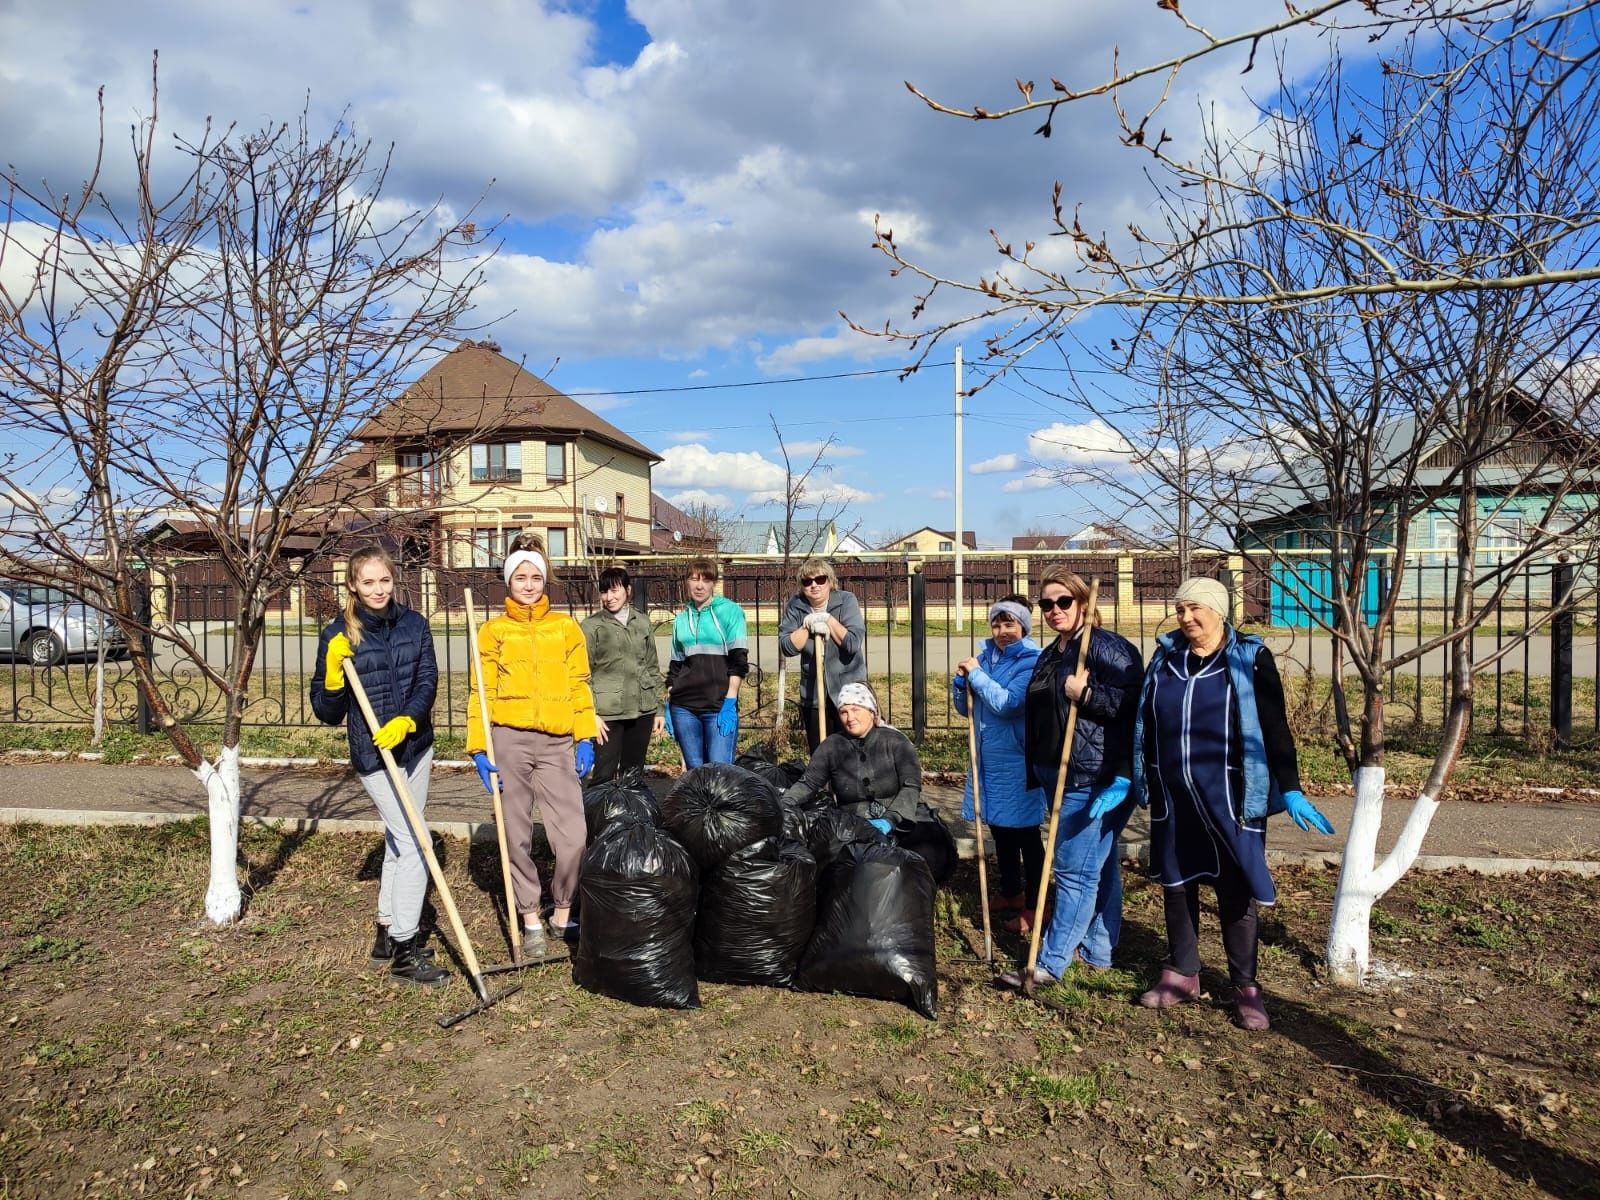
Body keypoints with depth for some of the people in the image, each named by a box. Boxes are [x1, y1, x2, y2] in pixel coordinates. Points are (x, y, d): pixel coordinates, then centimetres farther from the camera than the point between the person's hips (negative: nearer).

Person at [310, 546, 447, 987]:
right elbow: (327, 712, -6)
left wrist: (406, 721, -22)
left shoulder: (414, 624, 1)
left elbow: (427, 680, -7)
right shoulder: (338, 634, -9)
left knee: (399, 842, 16)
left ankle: (388, 933, 33)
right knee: (415, 844, -9)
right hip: (372, 751, -5)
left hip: (415, 743, 5)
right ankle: (405, 951, 2)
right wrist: (333, 676, -23)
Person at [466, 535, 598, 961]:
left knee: (574, 836, -6)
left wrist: (585, 738, 3)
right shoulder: (493, 631, 6)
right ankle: (531, 922, 21)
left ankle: (562, 914, 16)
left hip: (557, 743, 1)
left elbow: (579, 686, 9)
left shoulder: (566, 627, 10)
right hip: (509, 741, 0)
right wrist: (479, 747, -5)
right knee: (517, 837, 6)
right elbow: (481, 692, 2)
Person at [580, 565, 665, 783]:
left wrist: (658, 709, 12)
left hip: (642, 710, 4)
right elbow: (584, 675, -3)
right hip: (608, 713, -4)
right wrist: (591, 714, -11)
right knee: (604, 775, -6)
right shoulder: (592, 625, 0)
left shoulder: (642, 622, 12)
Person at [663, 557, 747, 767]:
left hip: (720, 706, -4)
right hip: (683, 706, 4)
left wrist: (730, 702, -11)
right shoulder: (681, 618, 15)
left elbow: (739, 660, -4)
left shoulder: (729, 611, 2)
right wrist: (668, 704, 13)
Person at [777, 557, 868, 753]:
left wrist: (829, 620, -18)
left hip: (848, 690, -3)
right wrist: (807, 625, -18)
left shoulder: (846, 601, -7)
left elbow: (853, 643, -17)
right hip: (812, 694, 3)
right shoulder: (795, 606, 0)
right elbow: (786, 647, -8)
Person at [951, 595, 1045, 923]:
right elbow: (966, 708, 11)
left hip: (1016, 762, -7)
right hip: (988, 758, 7)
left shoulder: (1032, 662, -13)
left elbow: (1007, 703, -26)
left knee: (1025, 834, 2)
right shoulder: (985, 656, 7)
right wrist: (961, 679, -7)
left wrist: (976, 673, -18)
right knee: (999, 829, 18)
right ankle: (1011, 893, 34)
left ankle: (1034, 905, 13)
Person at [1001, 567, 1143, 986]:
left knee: (1074, 869, -7)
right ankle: (1097, 950, 26)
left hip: (1096, 780, -9)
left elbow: (1133, 701, -19)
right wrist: (1036, 772, 25)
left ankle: (1051, 962, -2)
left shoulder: (1108, 647, -11)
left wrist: (1087, 694, -25)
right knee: (1100, 866, 17)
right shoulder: (1050, 655, 17)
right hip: (1061, 776, 9)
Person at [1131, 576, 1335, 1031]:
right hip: (1172, 797, 4)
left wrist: (1290, 789, -11)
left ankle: (1245, 986, 18)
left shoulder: (1250, 658, -4)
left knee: (1235, 891, 4)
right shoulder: (1164, 657, 6)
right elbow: (1141, 724, 11)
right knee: (1176, 883, 12)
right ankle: (1181, 973, 26)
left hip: (1228, 798, -4)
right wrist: (1125, 780, 9)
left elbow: (1275, 729, -5)